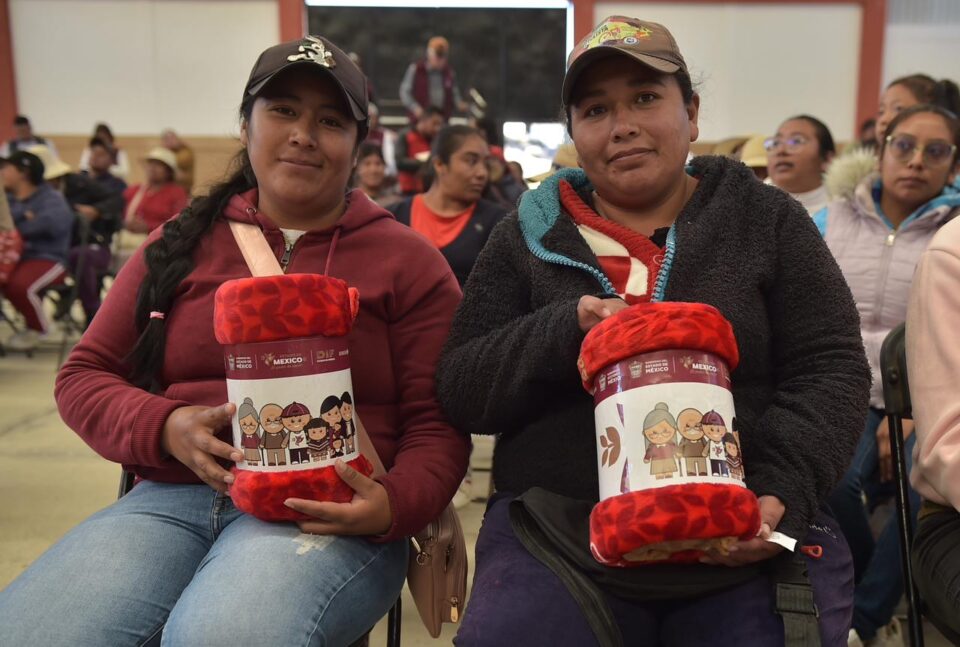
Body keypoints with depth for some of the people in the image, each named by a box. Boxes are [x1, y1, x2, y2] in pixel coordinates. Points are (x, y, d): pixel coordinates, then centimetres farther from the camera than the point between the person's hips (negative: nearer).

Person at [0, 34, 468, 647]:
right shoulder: (182, 243, 13)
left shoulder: (406, 259, 5)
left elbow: (439, 423, 3)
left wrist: (395, 504, -19)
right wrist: (165, 428, -6)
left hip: (328, 512, -2)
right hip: (172, 497, 3)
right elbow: (84, 375, 15)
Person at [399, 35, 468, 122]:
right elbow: (404, 92, -1)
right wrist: (415, 108, -17)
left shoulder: (449, 72, 8)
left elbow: (454, 94, 16)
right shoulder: (415, 69, -1)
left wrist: (460, 104, -7)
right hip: (420, 120, -3)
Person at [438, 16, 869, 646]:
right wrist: (565, 333, -15)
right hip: (559, 545, 1)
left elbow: (831, 369, 3)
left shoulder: (765, 218, 6)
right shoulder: (529, 236, 6)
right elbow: (458, 389, 2)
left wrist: (785, 486, -14)